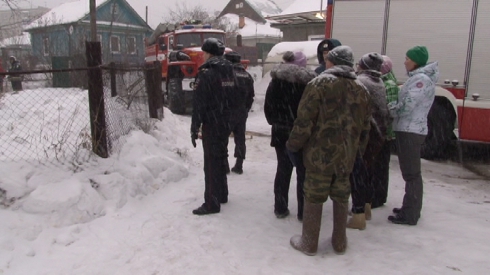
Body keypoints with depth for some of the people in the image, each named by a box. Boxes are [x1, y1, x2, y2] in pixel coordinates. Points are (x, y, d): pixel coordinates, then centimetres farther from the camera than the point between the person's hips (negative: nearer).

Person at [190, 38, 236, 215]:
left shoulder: (206, 73, -13)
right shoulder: (229, 71, 11)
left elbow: (199, 104, -16)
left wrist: (194, 128, -12)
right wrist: (230, 120, 16)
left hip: (211, 124, -8)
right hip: (226, 123, 8)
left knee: (211, 162, -4)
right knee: (221, 159, 18)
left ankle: (212, 203, 0)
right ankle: (222, 194, 30)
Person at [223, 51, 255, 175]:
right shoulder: (247, 75, 9)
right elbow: (251, 96, 12)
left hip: (229, 113, -6)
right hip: (242, 113, 6)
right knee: (240, 139, 12)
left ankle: (224, 165, 4)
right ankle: (239, 166, 16)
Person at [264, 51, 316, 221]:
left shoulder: (275, 81, 3)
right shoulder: (308, 82, -10)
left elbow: (268, 108, 6)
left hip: (281, 133, 4)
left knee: (283, 170, 14)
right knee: (303, 172, 6)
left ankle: (280, 208, 20)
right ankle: (303, 211, 12)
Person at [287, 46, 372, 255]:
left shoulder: (320, 83, -9)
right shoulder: (361, 89, 9)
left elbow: (305, 119, -14)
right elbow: (365, 126, 12)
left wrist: (294, 144, -4)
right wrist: (357, 150, 22)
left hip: (320, 153, -5)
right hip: (346, 155, 5)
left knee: (314, 197, 6)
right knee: (341, 198, 17)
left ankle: (309, 243, 16)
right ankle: (339, 241, 28)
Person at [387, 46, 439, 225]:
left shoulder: (421, 79, -15)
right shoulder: (417, 77, 15)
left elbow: (406, 106, -21)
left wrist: (388, 108, -7)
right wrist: (393, 107, 1)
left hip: (411, 131, -10)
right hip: (408, 130, 10)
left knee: (411, 173, -4)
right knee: (411, 172, 17)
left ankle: (409, 215, 3)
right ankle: (411, 209, 28)